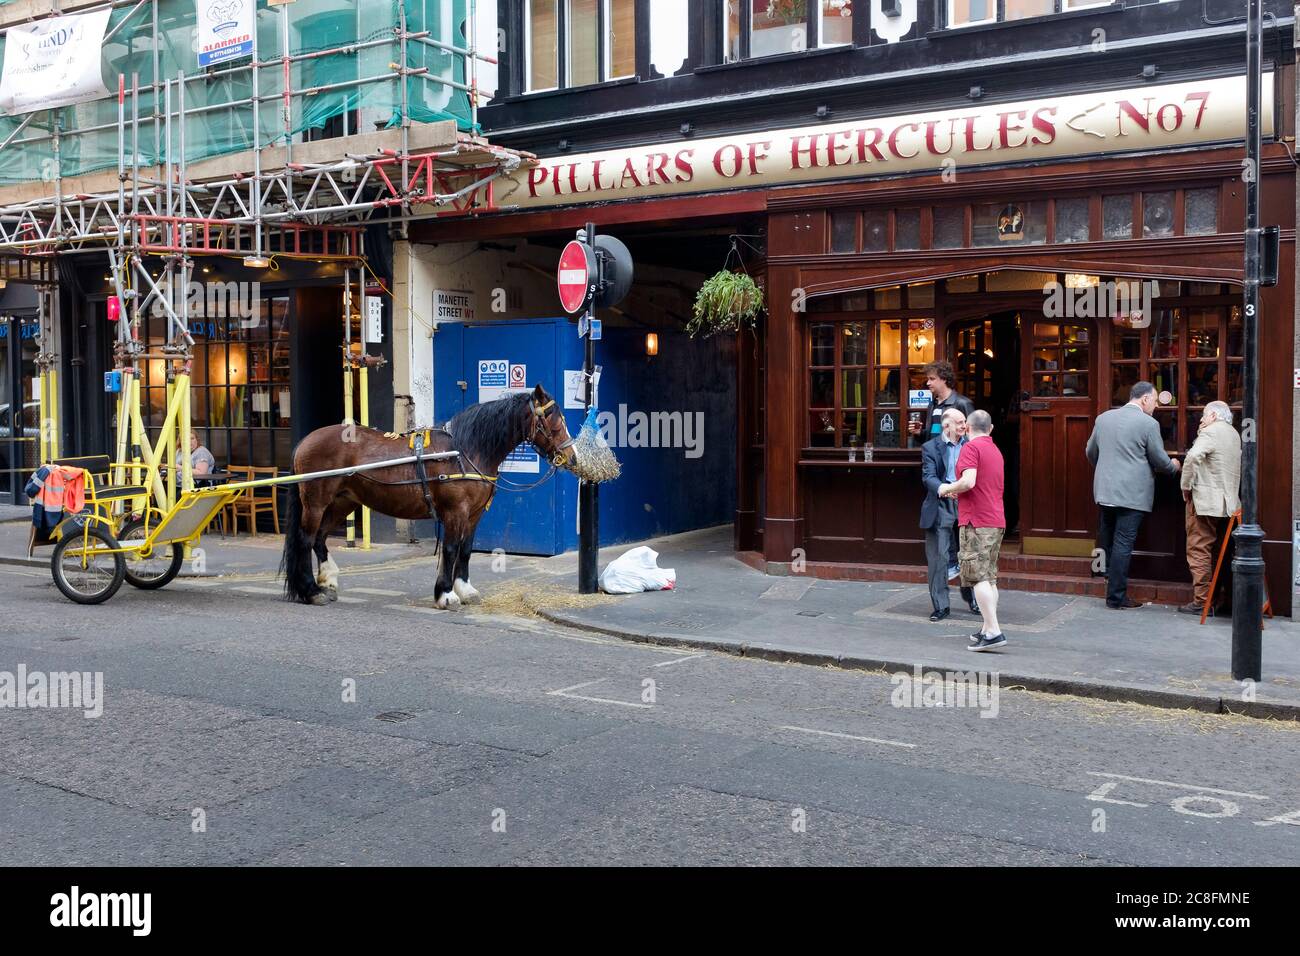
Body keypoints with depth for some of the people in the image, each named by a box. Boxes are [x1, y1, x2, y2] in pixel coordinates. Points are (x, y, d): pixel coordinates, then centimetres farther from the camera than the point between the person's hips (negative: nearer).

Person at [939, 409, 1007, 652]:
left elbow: (969, 481, -22)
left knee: (978, 577, -10)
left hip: (976, 521, -9)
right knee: (989, 578, 12)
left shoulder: (971, 447, -9)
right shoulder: (996, 451, 20)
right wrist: (957, 493, 31)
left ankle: (993, 631, -16)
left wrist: (948, 488, -4)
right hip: (996, 522, 9)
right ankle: (988, 629, 15)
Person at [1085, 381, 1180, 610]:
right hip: (1132, 494, -6)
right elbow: (1160, 460, -3)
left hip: (1104, 490, 6)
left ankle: (1114, 590, 26)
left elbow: (1091, 452, 18)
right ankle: (1116, 597, 0)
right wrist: (1173, 466, 20)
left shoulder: (1103, 418, 8)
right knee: (1123, 544, -3)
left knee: (1108, 540, 17)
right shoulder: (1148, 423, -9)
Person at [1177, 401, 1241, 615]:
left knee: (1199, 550, -7)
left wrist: (1186, 486, -15)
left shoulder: (1210, 432, -10)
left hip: (1204, 501, -9)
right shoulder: (1234, 434, 18)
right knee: (1216, 552, 15)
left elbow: (1194, 456, -27)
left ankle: (1201, 601, -9)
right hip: (1227, 501, 9)